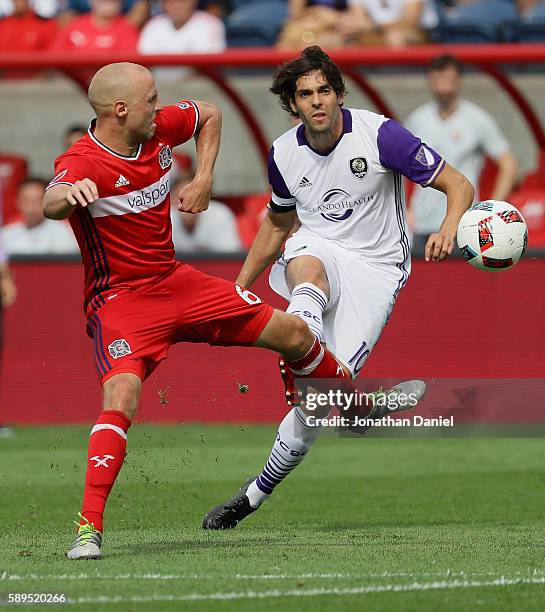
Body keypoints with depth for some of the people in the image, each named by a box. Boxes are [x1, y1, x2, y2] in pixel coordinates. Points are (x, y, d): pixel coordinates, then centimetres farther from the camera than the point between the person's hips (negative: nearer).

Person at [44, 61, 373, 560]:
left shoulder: (160, 127, -4)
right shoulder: (83, 163, -24)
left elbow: (209, 115, 19)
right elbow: (52, 206, -47)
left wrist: (203, 179, 6)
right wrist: (66, 194, -71)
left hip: (176, 281, 7)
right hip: (120, 299, -7)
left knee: (292, 333, 12)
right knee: (121, 398, -31)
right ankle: (90, 528, -26)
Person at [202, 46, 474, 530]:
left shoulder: (380, 134, -11)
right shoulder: (284, 154, 3)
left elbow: (458, 185, -8)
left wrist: (449, 228, -30)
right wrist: (239, 288, 22)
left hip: (375, 268, -3)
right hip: (317, 252, 3)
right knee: (307, 272, -40)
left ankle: (254, 495, 1)